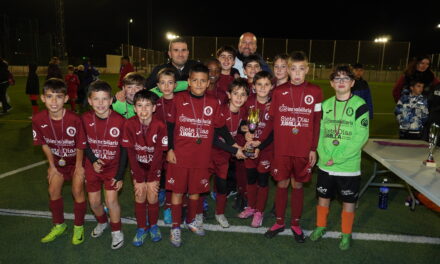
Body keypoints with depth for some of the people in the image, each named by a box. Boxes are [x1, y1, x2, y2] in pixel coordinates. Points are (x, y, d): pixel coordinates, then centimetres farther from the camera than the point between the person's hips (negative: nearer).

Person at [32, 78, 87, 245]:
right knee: (53, 190, 7)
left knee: (77, 191, -5)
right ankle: (59, 225, 30)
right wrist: (52, 165, 0)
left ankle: (79, 227, 18)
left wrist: (79, 166, -11)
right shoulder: (38, 119, -20)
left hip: (76, 159, -4)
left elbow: (80, 145, -18)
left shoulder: (74, 119, -31)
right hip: (57, 160, 4)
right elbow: (44, 143, -4)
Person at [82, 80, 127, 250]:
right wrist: (93, 161, -12)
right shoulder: (85, 118, -11)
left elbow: (124, 150, -12)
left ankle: (116, 231, 14)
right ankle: (102, 223, 42)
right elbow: (84, 143, 3)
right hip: (92, 166, 3)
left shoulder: (120, 121, -20)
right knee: (94, 202, 10)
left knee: (111, 199, -11)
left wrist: (120, 175, -12)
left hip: (113, 166, -3)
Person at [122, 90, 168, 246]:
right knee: (139, 196, -4)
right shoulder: (129, 125, -18)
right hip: (137, 166, 1)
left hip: (154, 166, -1)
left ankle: (153, 225, 22)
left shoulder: (160, 126, -21)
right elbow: (131, 153, -14)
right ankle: (141, 228, 18)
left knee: (152, 197, -4)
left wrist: (151, 179, -14)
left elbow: (158, 154, -16)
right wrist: (139, 178, -13)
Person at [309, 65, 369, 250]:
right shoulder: (326, 105, 5)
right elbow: (320, 132, 6)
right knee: (323, 196, 15)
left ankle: (346, 234, 30)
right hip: (325, 164, 3)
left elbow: (361, 137, -13)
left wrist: (337, 158, -16)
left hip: (349, 165, -3)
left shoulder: (359, 105, -8)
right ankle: (320, 227, 36)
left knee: (348, 201, 10)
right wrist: (323, 154, -10)